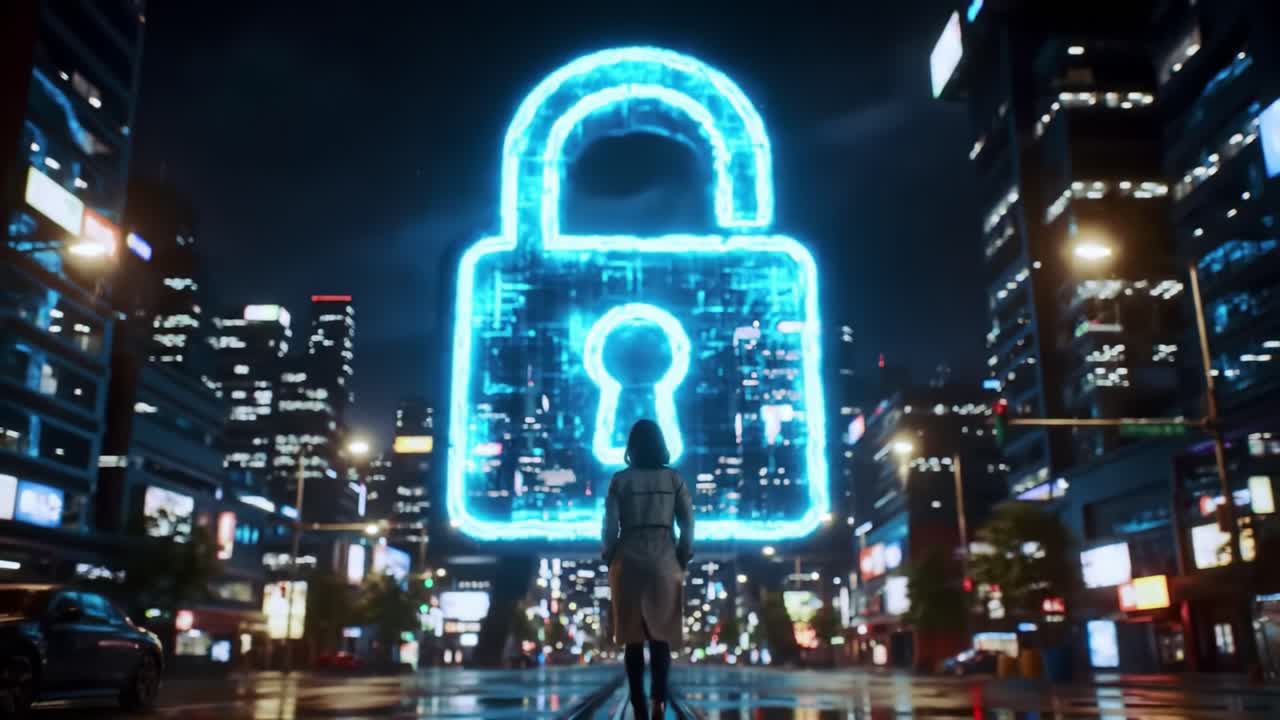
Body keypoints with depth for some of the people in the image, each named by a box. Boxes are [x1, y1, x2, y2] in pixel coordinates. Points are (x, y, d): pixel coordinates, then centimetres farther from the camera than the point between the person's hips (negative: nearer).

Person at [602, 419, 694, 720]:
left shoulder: (620, 480, -1)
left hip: (628, 562, 0)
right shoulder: (674, 479, 1)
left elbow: (610, 525, -4)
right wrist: (682, 559, 7)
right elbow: (687, 524, -2)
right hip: (664, 562, 0)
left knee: (633, 636, 7)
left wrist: (610, 560, 6)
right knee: (661, 634, 6)